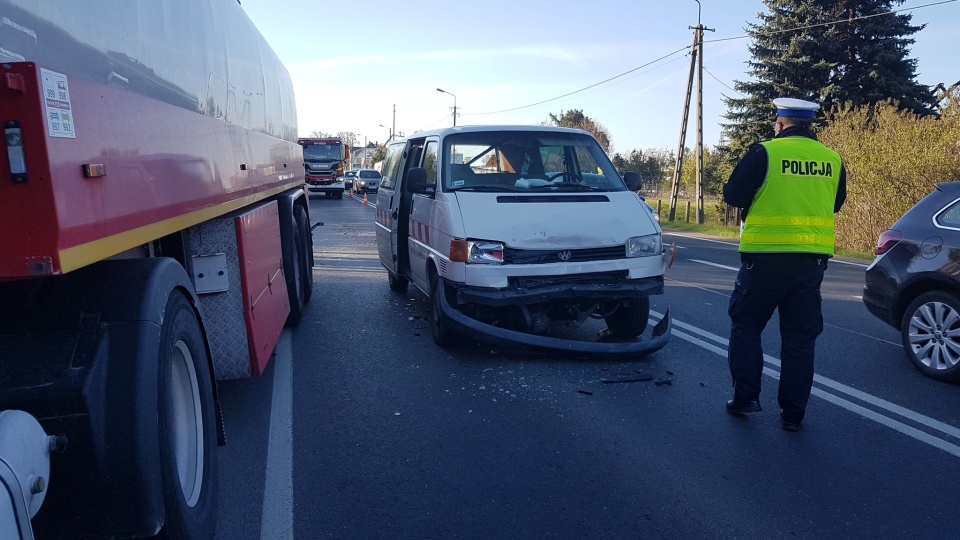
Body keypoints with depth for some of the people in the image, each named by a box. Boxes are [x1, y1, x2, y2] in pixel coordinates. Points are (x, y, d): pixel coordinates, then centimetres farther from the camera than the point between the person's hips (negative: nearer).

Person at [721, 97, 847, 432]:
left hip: (766, 255, -4)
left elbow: (733, 196, -5)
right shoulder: (832, 159, 5)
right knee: (800, 337, 10)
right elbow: (835, 204, 17)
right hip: (812, 259, 4)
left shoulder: (764, 153, -8)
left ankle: (746, 397, 10)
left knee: (745, 326, 12)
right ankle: (792, 413, 14)